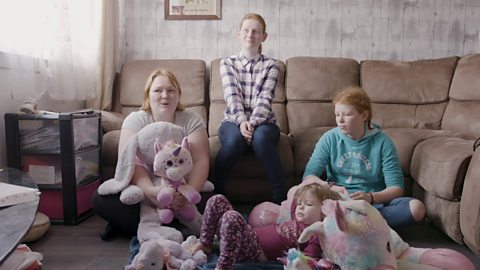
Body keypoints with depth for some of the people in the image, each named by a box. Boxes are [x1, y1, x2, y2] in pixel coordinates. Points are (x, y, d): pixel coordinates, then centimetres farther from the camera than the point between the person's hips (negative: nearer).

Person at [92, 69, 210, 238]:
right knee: (100, 198, -23)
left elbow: (200, 161, -13)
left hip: (180, 191, 0)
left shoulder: (192, 120, -2)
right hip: (143, 189, 0)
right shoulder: (135, 120, -4)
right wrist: (150, 191, -37)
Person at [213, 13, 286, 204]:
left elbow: (265, 98, -8)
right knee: (236, 137, -35)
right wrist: (242, 121, -24)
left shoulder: (270, 65, 7)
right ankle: (216, 193, -19)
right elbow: (232, 96, -7)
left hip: (262, 122, 0)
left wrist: (253, 123, -25)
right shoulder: (227, 63, 8)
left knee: (261, 137, -36)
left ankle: (281, 198, -28)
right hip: (234, 121, 0)